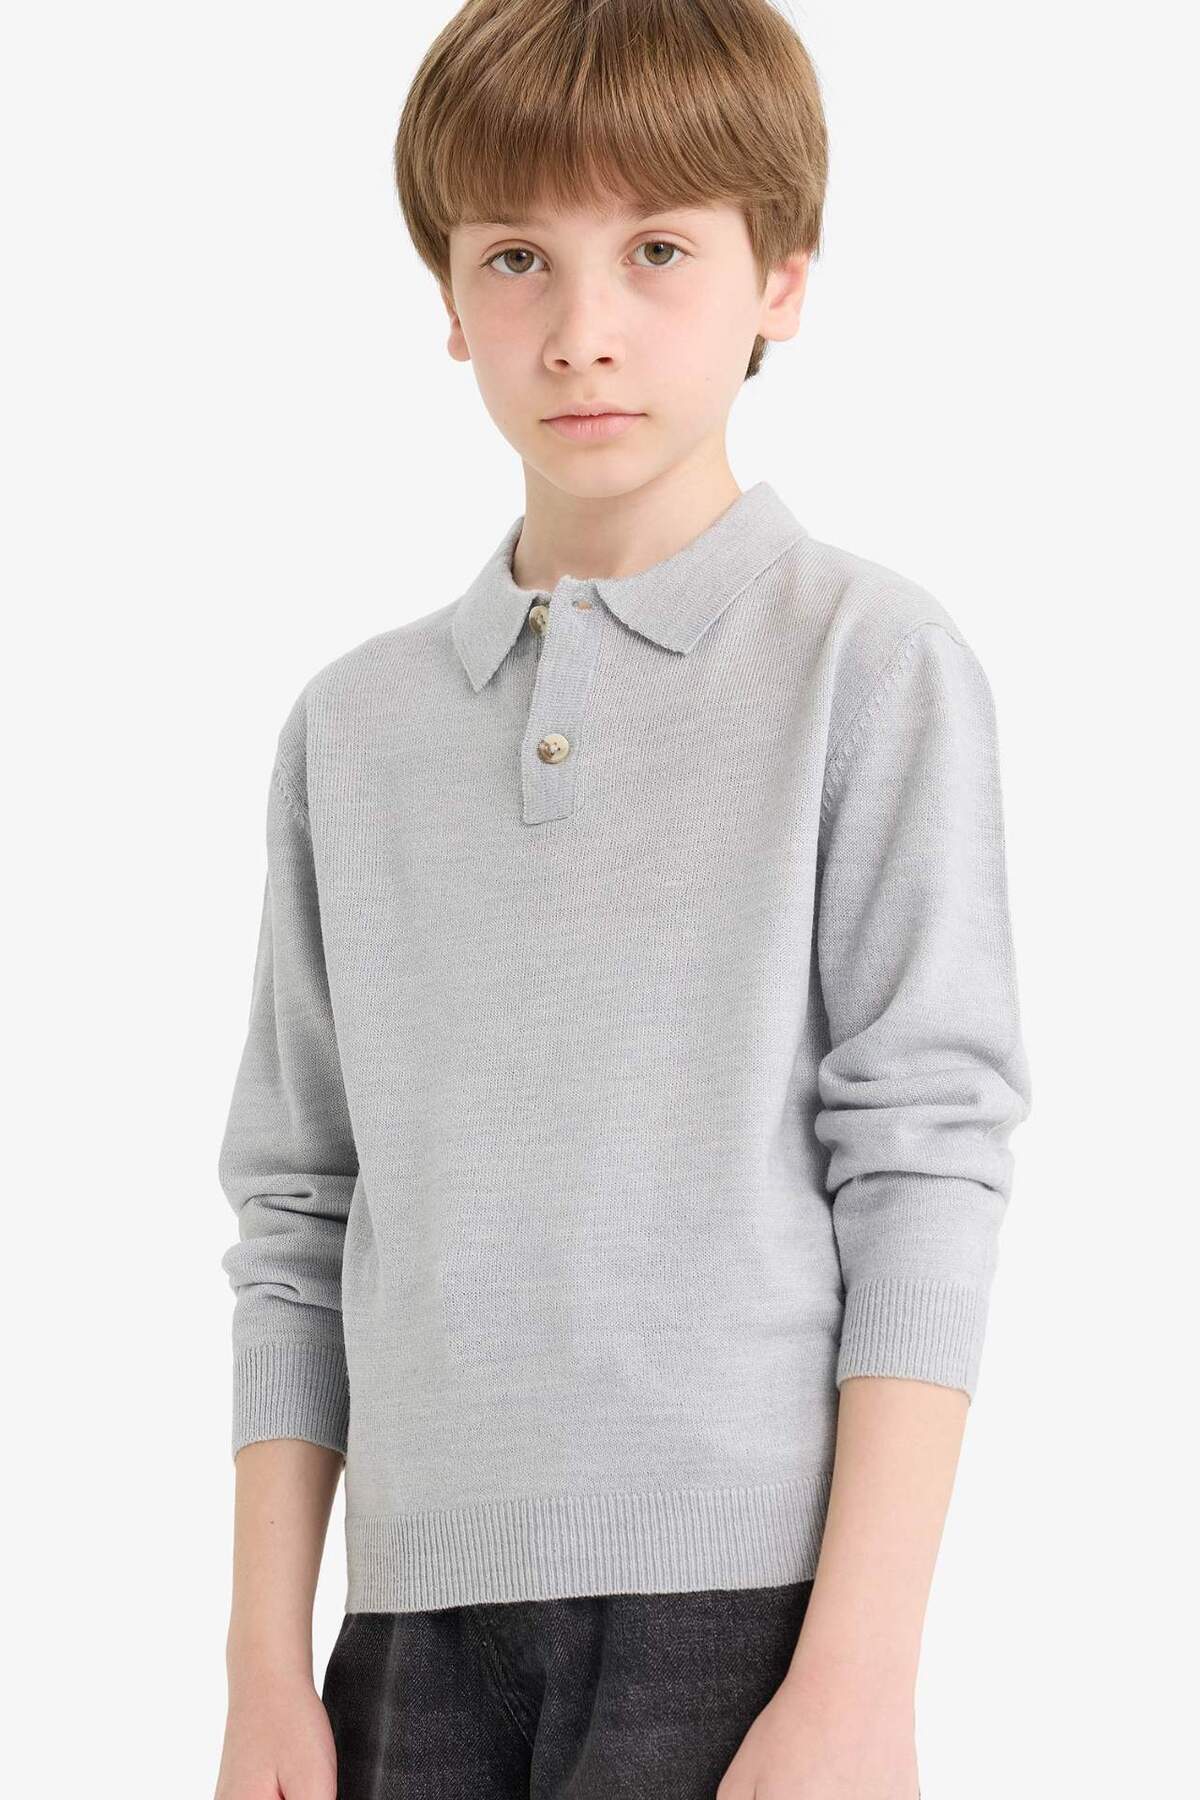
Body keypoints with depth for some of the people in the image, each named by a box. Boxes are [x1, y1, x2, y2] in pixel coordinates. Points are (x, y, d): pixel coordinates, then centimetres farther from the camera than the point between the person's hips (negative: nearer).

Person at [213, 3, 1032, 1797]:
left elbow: (927, 1163, -5)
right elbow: (297, 1215, 12)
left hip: (738, 1591, -3)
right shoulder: (355, 722, 11)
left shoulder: (867, 660, 0)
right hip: (425, 1605, 4)